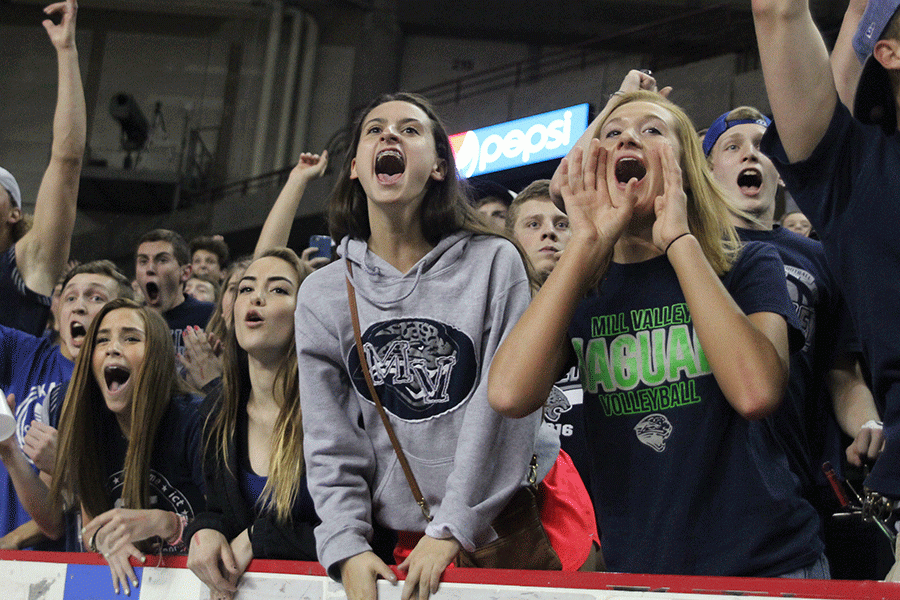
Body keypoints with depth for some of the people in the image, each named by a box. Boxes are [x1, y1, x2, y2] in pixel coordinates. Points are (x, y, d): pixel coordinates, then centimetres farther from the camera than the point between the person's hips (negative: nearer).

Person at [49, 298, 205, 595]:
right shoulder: (91, 426, 4)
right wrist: (104, 539, -9)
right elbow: (89, 528, 13)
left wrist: (162, 523, -25)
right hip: (127, 580, 5)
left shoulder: (195, 421, -12)